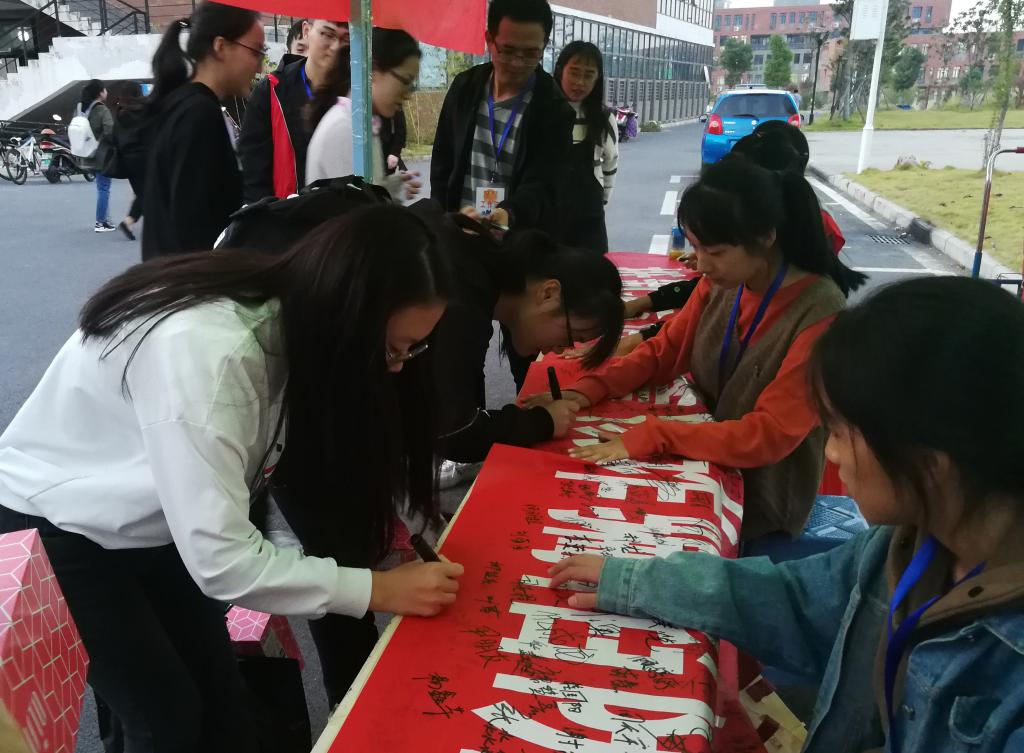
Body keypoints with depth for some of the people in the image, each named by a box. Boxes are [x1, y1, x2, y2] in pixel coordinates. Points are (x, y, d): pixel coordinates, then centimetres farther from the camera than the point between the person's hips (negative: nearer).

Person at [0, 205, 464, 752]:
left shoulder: (291, 320, -13)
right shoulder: (203, 352, -38)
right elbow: (220, 561, -36)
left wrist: (373, 528, -20)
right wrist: (376, 589, -29)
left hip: (147, 524, 6)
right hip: (55, 529, -6)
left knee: (222, 703, 8)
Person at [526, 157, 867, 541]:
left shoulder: (819, 314, -25)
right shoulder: (721, 283, -7)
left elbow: (769, 436, -26)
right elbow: (664, 351, 2)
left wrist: (649, 437, -32)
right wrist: (587, 390, -15)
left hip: (760, 502, -5)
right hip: (704, 464, 5)